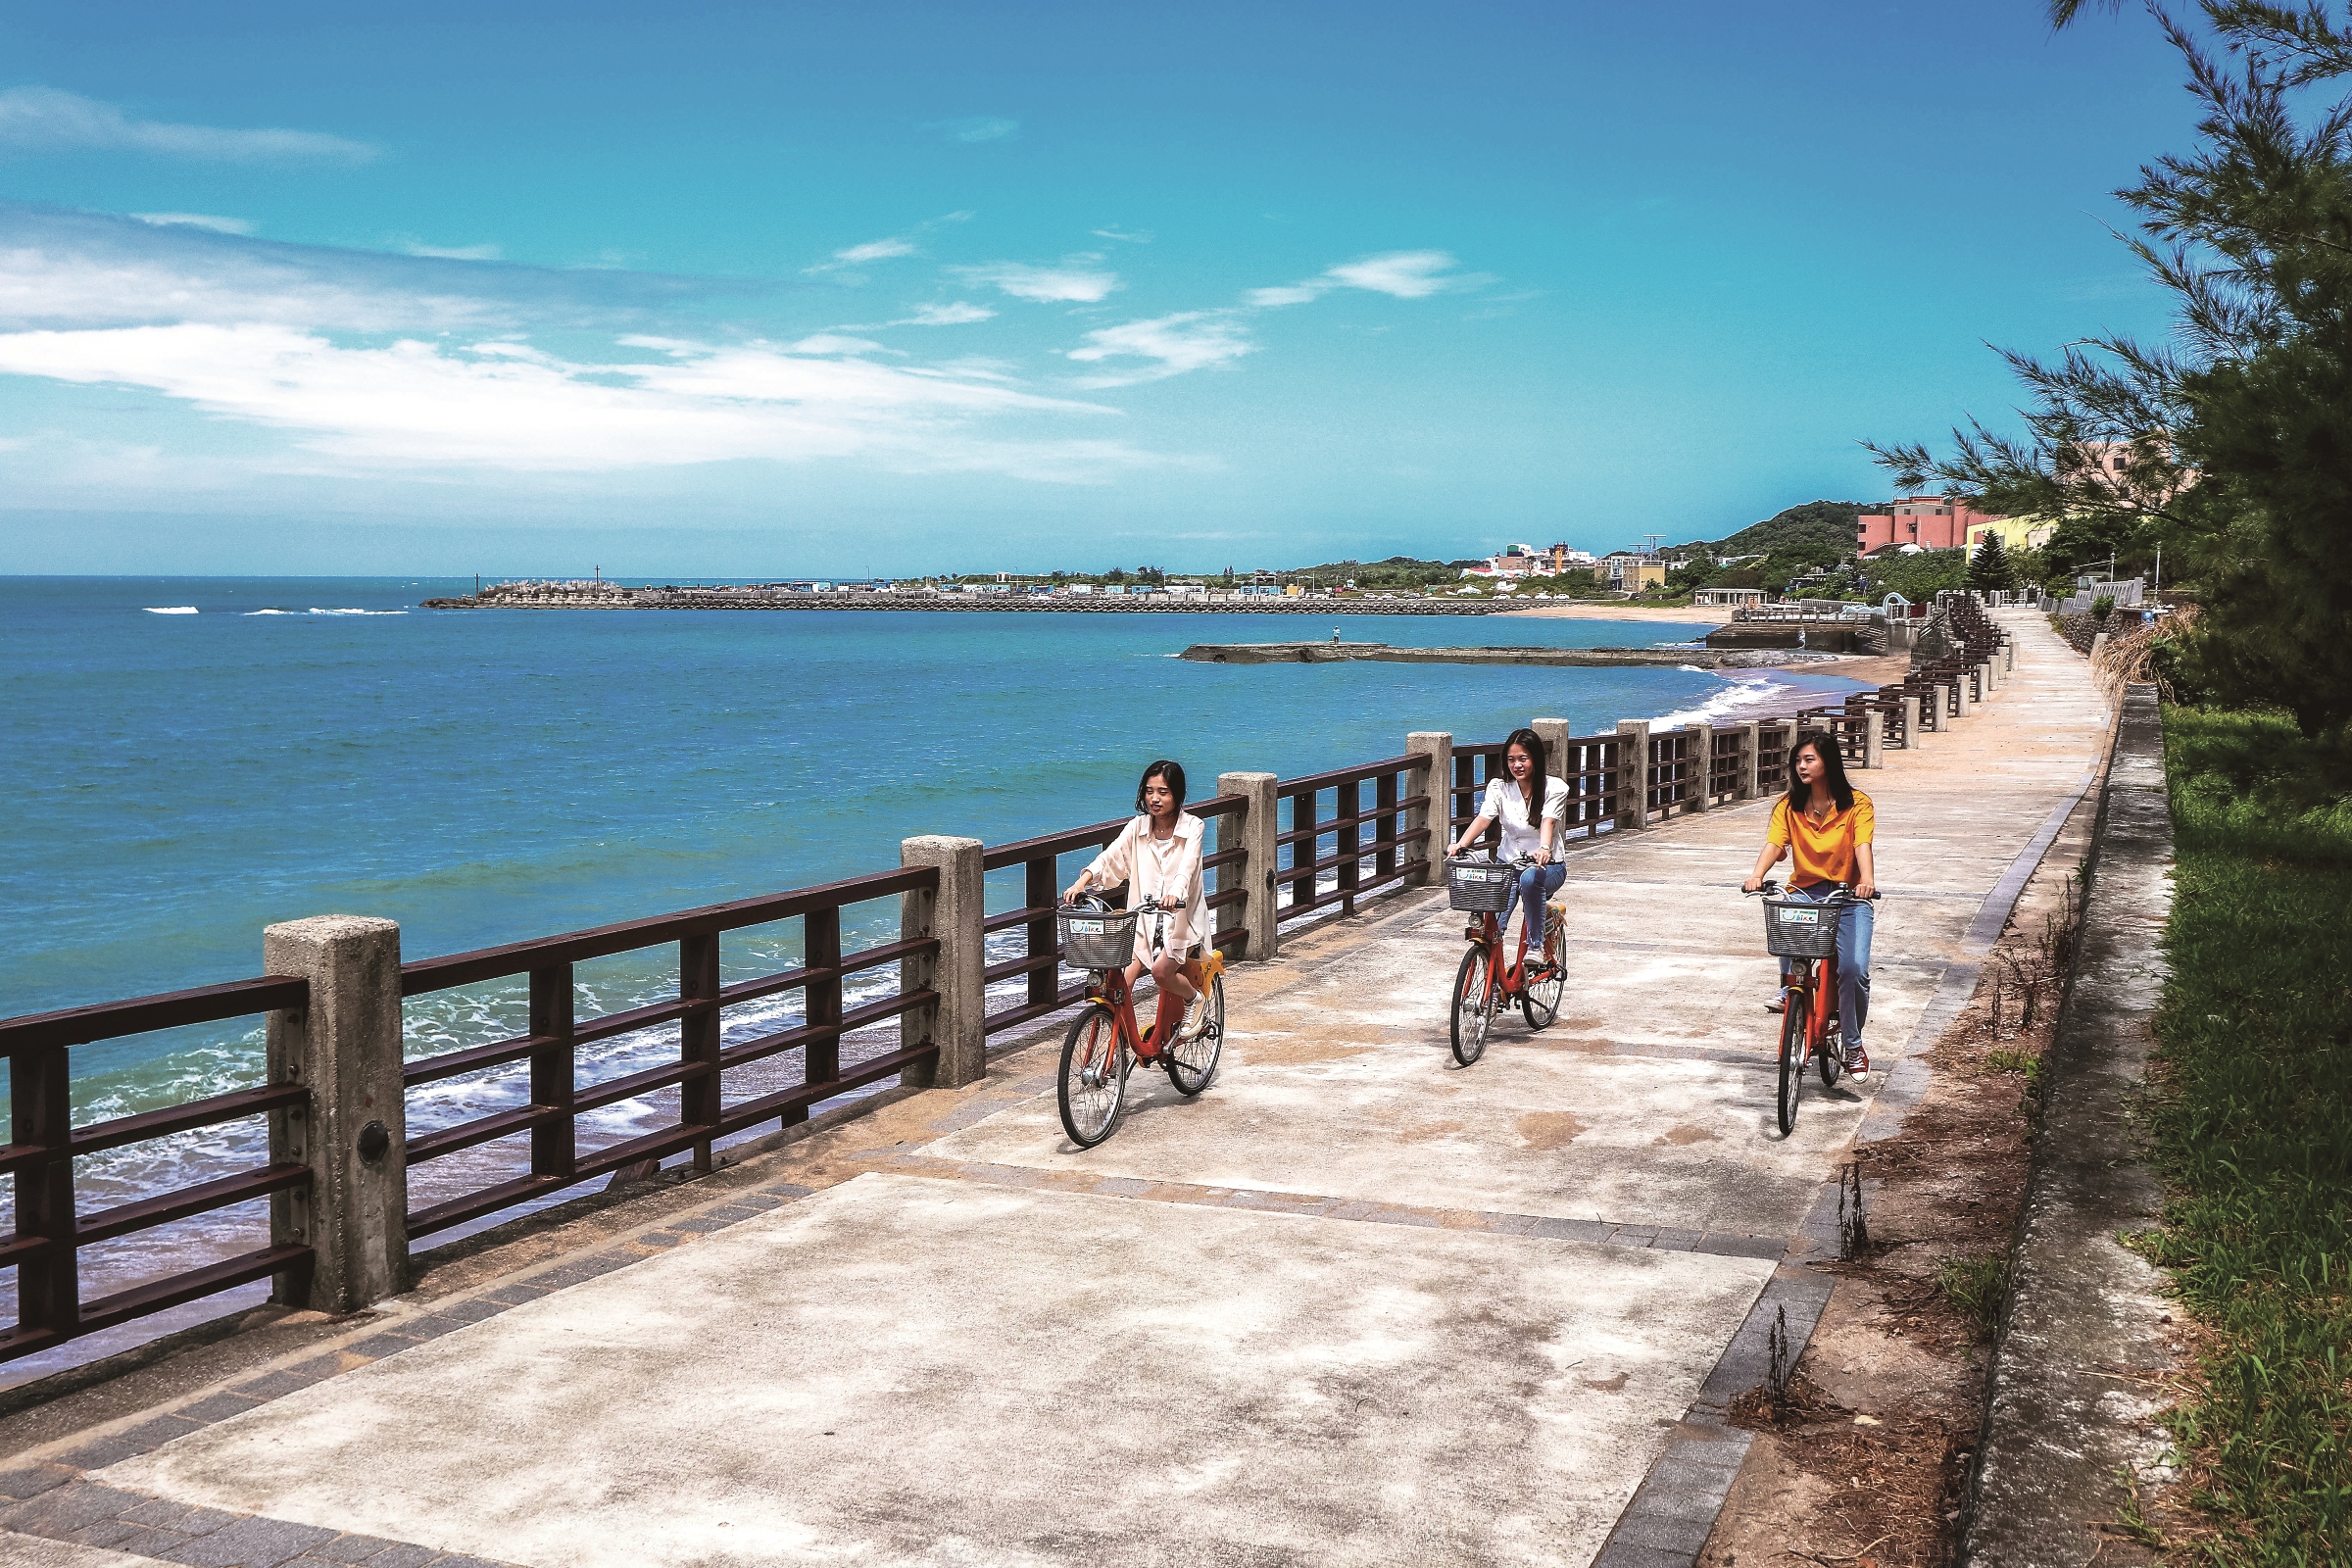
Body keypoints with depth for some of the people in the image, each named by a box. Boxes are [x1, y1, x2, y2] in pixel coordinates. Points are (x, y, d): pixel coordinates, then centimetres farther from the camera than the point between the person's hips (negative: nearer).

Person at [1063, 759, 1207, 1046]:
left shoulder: (1192, 827, -7)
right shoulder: (1138, 827, 3)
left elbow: (1187, 864, -25)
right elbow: (1110, 857, -8)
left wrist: (1175, 892, -46)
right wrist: (1082, 881, -28)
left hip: (1180, 917, -3)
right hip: (1143, 917, 3)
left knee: (1162, 970, -25)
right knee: (1123, 977, -17)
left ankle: (1194, 997, 6)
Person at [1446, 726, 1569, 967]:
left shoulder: (1554, 788, -6)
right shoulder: (1499, 787, 0)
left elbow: (1548, 821, -24)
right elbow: (1483, 818, -16)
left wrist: (1544, 848, -46)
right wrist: (1460, 845, -36)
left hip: (1548, 866, -2)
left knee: (1530, 878, -38)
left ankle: (1536, 945, -25)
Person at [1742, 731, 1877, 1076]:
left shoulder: (1857, 804, -4)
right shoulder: (1789, 806, 3)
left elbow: (1862, 845, -19)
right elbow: (1774, 843, -11)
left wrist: (1867, 880, -39)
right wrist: (1757, 874, -31)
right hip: (1804, 891, 2)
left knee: (1853, 968, -18)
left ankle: (1853, 1044, 7)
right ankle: (1789, 990, -7)